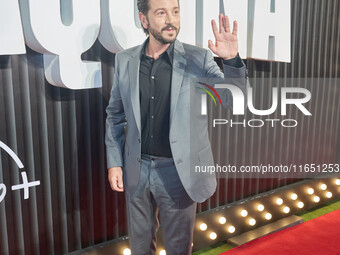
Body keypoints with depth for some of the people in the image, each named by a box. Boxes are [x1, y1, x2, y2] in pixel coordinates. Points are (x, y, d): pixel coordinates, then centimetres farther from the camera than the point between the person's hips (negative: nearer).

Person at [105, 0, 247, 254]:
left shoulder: (198, 58, -8)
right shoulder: (125, 60, -1)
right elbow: (115, 114, 6)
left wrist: (232, 61, -27)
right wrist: (114, 162, 2)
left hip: (178, 171, -2)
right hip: (136, 170, 2)